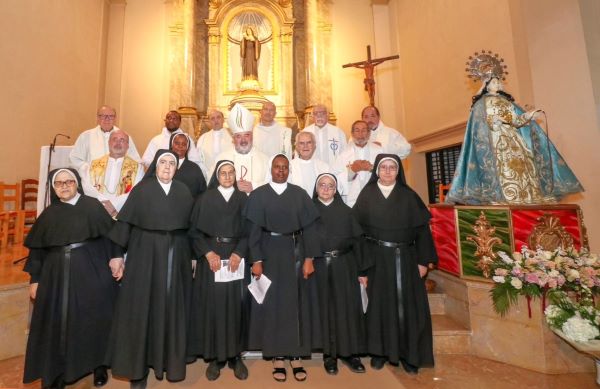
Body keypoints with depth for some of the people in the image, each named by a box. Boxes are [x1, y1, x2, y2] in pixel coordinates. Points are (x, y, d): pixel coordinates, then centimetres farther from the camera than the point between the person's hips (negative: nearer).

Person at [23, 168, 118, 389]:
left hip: (91, 273, -3)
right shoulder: (49, 213, 8)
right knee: (58, 324, 9)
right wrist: (34, 279, 7)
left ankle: (98, 365, 24)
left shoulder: (92, 206, -2)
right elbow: (36, 248, 11)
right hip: (57, 276, 3)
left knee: (94, 319, 6)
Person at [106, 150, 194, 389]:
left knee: (172, 308, 8)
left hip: (176, 256, 2)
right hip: (145, 254, -1)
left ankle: (169, 360, 25)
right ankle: (139, 366, 21)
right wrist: (118, 255, -5)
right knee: (142, 306, 4)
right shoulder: (141, 189, 1)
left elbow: (192, 226, 5)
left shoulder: (184, 192, 7)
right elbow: (125, 222, -1)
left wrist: (194, 257, 3)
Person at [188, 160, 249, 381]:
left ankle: (235, 355, 18)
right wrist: (208, 253, -13)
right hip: (211, 256, 0)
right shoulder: (205, 199, 6)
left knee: (235, 303, 4)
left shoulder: (243, 198, 7)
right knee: (212, 303, 3)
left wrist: (238, 253, -13)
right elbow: (195, 230, 1)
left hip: (235, 257, 1)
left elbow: (249, 230, 1)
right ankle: (215, 356, 18)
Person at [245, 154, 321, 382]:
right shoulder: (258, 195, 1)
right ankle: (278, 358, 21)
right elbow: (254, 230, -2)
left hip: (295, 253, 2)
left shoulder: (300, 194, 4)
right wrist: (256, 260, -10)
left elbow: (309, 227, 0)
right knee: (273, 304, 7)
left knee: (297, 303, 7)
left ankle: (297, 357, 22)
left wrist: (309, 258, -7)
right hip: (270, 254, -1)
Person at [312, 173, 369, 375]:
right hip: (319, 266, -1)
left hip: (344, 265, 1)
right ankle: (329, 354, 20)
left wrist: (362, 270, 2)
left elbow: (356, 240, 6)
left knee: (348, 307, 5)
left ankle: (350, 352, 21)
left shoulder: (346, 211, 7)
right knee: (325, 308, 7)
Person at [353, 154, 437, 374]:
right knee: (379, 303, 8)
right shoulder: (367, 195, 1)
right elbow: (357, 228, -2)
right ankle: (379, 351, 24)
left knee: (407, 304, 7)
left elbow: (422, 228, 2)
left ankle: (409, 354, 24)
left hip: (404, 258, 1)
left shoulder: (409, 195, 4)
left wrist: (423, 260, -3)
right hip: (377, 258, 0)